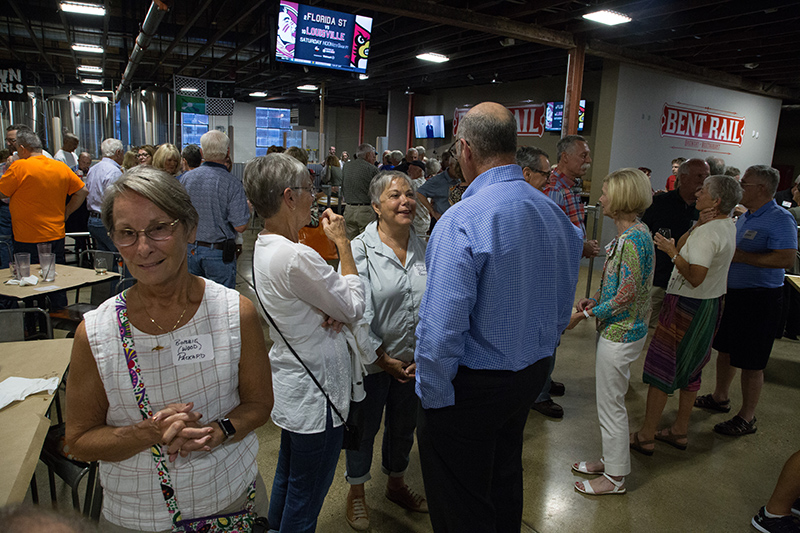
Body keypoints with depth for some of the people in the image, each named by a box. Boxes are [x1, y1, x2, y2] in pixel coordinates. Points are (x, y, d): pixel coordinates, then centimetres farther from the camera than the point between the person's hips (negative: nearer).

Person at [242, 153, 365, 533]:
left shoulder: (264, 247, 2)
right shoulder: (295, 257, -29)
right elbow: (355, 307, -17)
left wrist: (332, 313, -12)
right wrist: (342, 242, -11)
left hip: (289, 383, 10)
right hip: (315, 388, -10)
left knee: (288, 478, 29)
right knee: (305, 500, 11)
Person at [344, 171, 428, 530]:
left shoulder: (424, 249, -1)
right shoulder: (360, 249, -15)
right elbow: (358, 312, -17)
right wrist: (384, 358, -15)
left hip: (415, 361, 5)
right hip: (371, 361, -4)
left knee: (404, 425, 22)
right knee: (364, 427, 14)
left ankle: (396, 483, 48)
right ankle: (356, 492, 40)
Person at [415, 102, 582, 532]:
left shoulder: (462, 221, -25)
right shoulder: (554, 214, 0)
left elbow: (441, 329, -28)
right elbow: (562, 307, 11)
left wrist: (433, 397, -15)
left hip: (472, 386, -7)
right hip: (530, 376, 8)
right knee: (506, 486, 29)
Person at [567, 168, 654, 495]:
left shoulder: (633, 239, -23)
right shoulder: (632, 233, 7)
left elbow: (625, 296, -24)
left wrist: (584, 315, -16)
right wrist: (594, 299, 5)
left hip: (620, 333, -10)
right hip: (618, 329, 10)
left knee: (611, 404, 5)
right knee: (607, 398, 21)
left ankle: (615, 477, 23)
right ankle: (610, 460, 38)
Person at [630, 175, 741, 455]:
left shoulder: (706, 233, -22)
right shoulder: (728, 226, 8)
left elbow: (695, 277, -28)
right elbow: (684, 246, 9)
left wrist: (672, 252, -22)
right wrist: (699, 223, -2)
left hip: (687, 305, -10)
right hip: (711, 304, 10)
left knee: (661, 367, -1)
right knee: (689, 367, 19)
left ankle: (646, 436, 8)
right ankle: (680, 430, 31)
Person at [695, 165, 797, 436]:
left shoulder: (780, 219, -17)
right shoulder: (744, 217, 11)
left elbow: (786, 258, -30)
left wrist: (740, 256, -26)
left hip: (759, 300, -9)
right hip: (732, 292, 9)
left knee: (751, 362, 1)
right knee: (725, 349, 20)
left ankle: (747, 418, 15)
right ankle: (720, 397, 38)